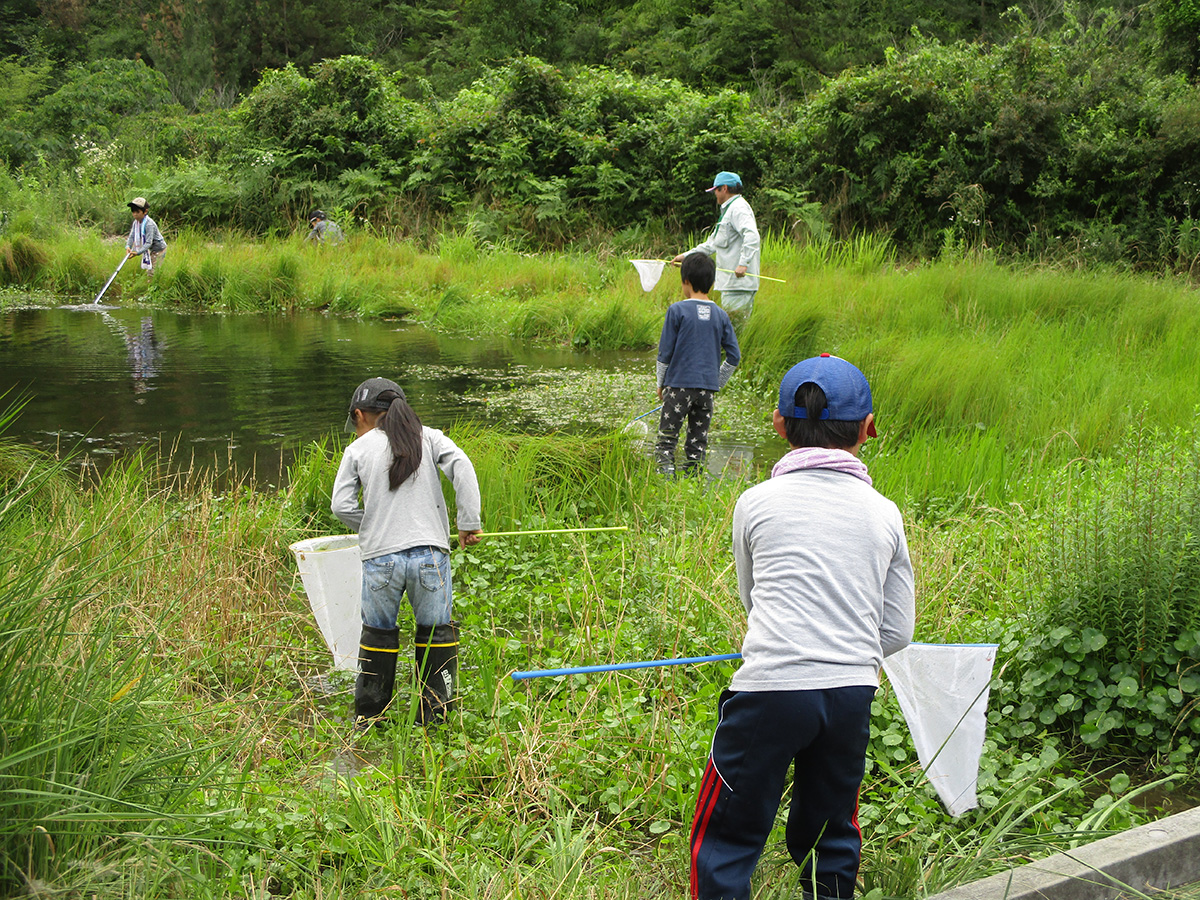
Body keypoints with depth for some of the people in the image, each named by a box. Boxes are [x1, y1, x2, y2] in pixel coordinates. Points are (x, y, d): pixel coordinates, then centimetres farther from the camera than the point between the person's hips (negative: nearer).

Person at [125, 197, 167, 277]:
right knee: (148, 271, 15)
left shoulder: (149, 224, -28)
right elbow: (131, 236, -5)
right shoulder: (136, 222, -3)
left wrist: (137, 252, -41)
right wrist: (128, 247, -26)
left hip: (159, 249, -9)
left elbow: (148, 243, -32)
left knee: (151, 272, -12)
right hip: (152, 250, 9)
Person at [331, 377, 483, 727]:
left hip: (380, 557, 0)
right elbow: (462, 468, -6)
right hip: (430, 553, 0)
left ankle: (369, 714, 24)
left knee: (378, 633, 14)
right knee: (436, 632, 11)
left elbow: (340, 505, 0)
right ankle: (435, 715, 14)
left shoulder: (358, 449, 6)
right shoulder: (429, 438, 8)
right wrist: (468, 523, -4)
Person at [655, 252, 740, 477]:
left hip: (679, 383, -4)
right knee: (698, 440, 10)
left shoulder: (677, 310, -7)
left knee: (667, 438, 0)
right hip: (707, 387, 4)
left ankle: (666, 472, -15)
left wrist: (660, 383, 8)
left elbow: (665, 352, -4)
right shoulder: (720, 315, 4)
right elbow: (734, 356, 6)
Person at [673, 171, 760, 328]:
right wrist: (686, 256, 31)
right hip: (730, 282, 11)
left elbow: (752, 236, -26)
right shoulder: (729, 209, 24)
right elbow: (713, 243, 32)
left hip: (739, 282, -11)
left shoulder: (738, 208, -10)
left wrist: (743, 263, -34)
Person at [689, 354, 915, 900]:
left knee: (725, 841, 8)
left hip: (769, 690, -3)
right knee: (831, 843, 20)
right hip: (853, 693, 3)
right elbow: (896, 633, 11)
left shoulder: (755, 503, 3)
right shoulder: (884, 513, 7)